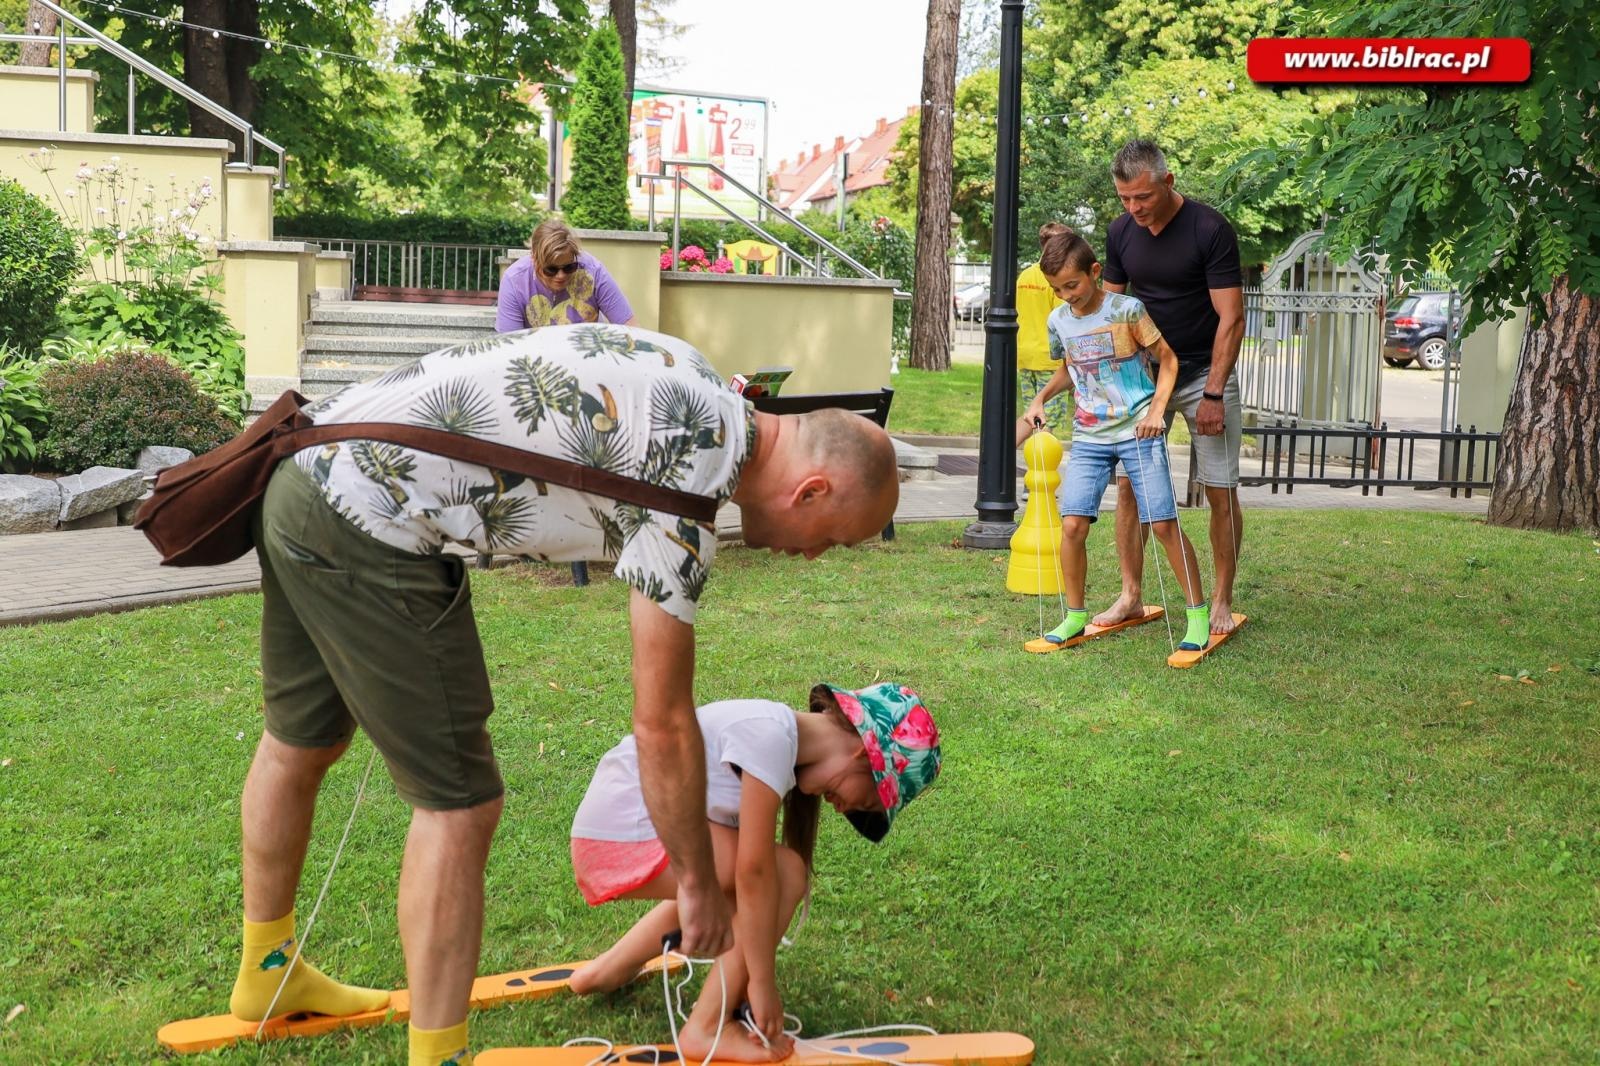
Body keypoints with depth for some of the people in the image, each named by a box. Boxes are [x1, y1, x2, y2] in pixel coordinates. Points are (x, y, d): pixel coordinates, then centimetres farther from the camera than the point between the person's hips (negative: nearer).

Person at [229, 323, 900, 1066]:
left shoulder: (699, 387, 10)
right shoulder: (691, 477, -17)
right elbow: (661, 723, -13)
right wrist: (698, 884, 0)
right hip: (367, 523, -10)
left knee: (301, 744, 25)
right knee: (458, 804, -2)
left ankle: (266, 974, 46)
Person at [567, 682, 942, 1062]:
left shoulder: (780, 735, 10)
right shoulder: (772, 735, -20)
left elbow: (742, 872, 12)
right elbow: (753, 870, -20)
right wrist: (763, 982, -13)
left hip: (611, 828, 10)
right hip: (623, 834, -10)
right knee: (784, 874, -12)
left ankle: (608, 971, 36)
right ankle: (707, 1029, -6)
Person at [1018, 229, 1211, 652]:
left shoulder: (1127, 310, -10)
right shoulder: (1059, 321, 4)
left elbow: (1168, 359, -2)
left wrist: (1157, 410, -12)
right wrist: (1040, 399, 8)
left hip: (1137, 431, -4)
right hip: (1088, 437, 4)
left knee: (1163, 525, -4)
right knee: (1072, 525, -7)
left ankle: (1199, 613, 9)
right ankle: (1075, 616, 9)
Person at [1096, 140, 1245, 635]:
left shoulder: (1210, 229, -16)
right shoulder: (1121, 232, -1)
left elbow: (1231, 318, -15)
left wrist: (1213, 394, -19)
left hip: (1205, 372, -4)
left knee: (1221, 490, -4)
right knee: (1128, 483, -1)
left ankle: (1221, 603, 7)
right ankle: (1131, 596, 9)